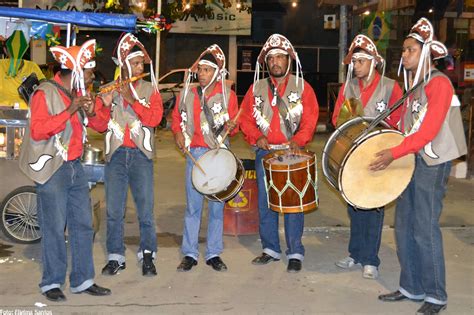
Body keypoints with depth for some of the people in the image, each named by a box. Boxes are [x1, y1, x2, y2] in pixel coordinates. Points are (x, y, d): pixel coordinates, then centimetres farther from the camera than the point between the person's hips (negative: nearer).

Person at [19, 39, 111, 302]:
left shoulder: (79, 94, 13)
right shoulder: (46, 92, -10)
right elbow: (37, 130, -20)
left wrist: (91, 111, -3)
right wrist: (69, 111, -24)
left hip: (75, 166, 8)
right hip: (52, 169, -7)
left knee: (83, 224, 8)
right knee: (54, 227, -2)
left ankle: (82, 280, 18)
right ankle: (51, 283, 12)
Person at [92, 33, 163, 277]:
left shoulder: (150, 89, 7)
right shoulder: (109, 89, 8)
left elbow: (154, 118, -8)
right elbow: (100, 126, 2)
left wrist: (132, 99, -16)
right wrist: (106, 105, -15)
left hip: (141, 155, -1)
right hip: (116, 154, 1)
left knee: (146, 208, -1)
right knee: (114, 209, 4)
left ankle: (147, 256, 11)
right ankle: (115, 257, 16)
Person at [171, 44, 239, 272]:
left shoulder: (227, 95, 1)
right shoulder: (187, 93, 6)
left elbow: (235, 124, 5)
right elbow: (176, 118, 17)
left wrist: (231, 126, -17)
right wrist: (178, 133, -2)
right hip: (194, 153, 1)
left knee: (217, 206, 5)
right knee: (193, 206, 3)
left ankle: (214, 254, 16)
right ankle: (189, 254, 13)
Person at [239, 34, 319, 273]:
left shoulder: (302, 87, 4)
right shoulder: (256, 88, 11)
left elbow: (310, 118, -2)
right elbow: (245, 118, 11)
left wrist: (299, 139, -19)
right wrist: (256, 137, -7)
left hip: (292, 153, -3)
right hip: (264, 153, 3)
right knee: (265, 203, 7)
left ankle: (295, 253, 7)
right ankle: (271, 249, 20)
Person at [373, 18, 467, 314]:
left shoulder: (439, 83, -12)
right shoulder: (410, 85, 14)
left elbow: (429, 131, -21)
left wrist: (393, 153, -25)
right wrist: (389, 150, 5)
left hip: (432, 163, -8)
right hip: (409, 160, 8)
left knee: (425, 229, -5)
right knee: (404, 227, 9)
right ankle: (411, 287, 21)